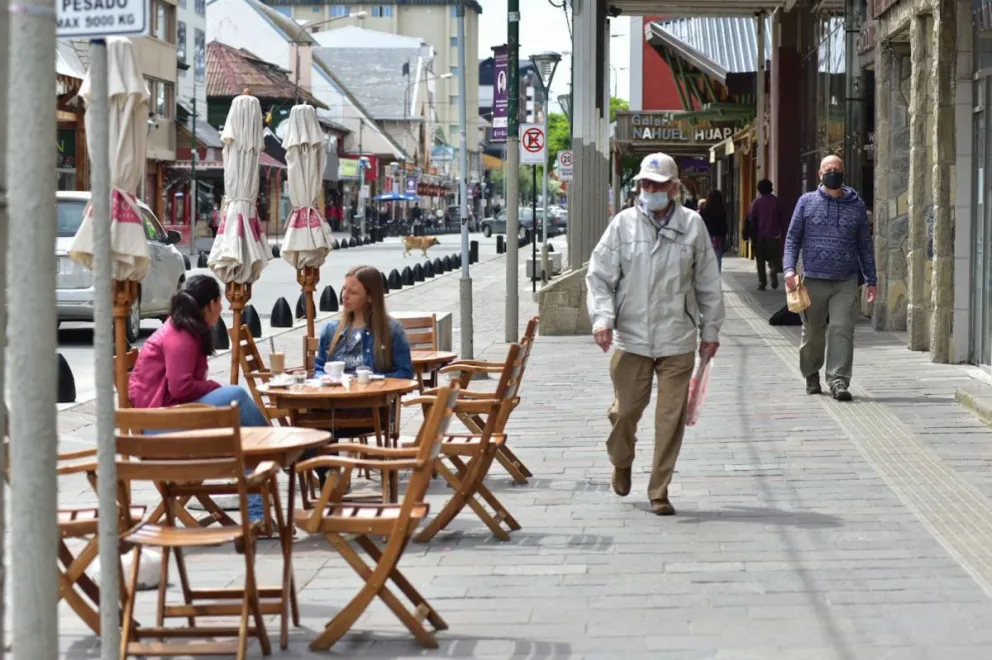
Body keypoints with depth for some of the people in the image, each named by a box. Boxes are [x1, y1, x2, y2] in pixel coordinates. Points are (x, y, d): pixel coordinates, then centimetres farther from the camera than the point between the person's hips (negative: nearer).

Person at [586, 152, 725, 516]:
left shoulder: (692, 225, 2)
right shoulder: (623, 224, 0)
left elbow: (708, 283, 8)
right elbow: (599, 275, 1)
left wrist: (710, 330, 10)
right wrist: (602, 318, -13)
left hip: (678, 341, 0)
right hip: (631, 339, 0)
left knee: (671, 418, 1)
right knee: (625, 410, 8)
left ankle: (659, 491, 13)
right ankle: (621, 463, 39)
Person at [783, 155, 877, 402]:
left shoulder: (856, 206, 9)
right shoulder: (806, 202, 5)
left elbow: (865, 245, 12)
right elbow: (792, 239, 4)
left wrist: (871, 280, 9)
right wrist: (789, 269, -10)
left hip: (846, 282, 0)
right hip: (813, 280, 0)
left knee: (842, 330, -11)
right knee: (813, 332, 11)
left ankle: (838, 380, -12)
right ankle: (811, 374, 31)